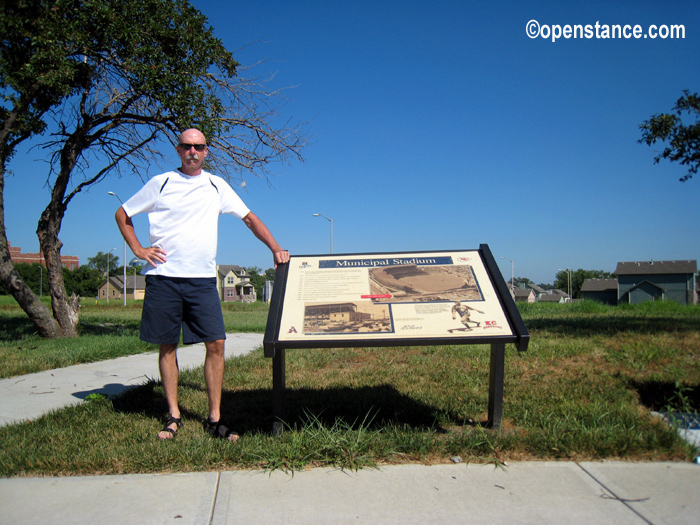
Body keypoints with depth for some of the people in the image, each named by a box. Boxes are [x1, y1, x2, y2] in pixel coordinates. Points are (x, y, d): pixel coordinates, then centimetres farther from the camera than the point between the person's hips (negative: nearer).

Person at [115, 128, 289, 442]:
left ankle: (214, 418, 5)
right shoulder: (161, 183, 8)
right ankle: (173, 416, 17)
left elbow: (249, 218, 13)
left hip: (202, 279, 1)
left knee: (216, 344, -6)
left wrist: (276, 249, 3)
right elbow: (122, 214, 16)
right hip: (163, 277, 0)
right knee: (167, 346, 4)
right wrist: (138, 249, 4)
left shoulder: (216, 186, 11)